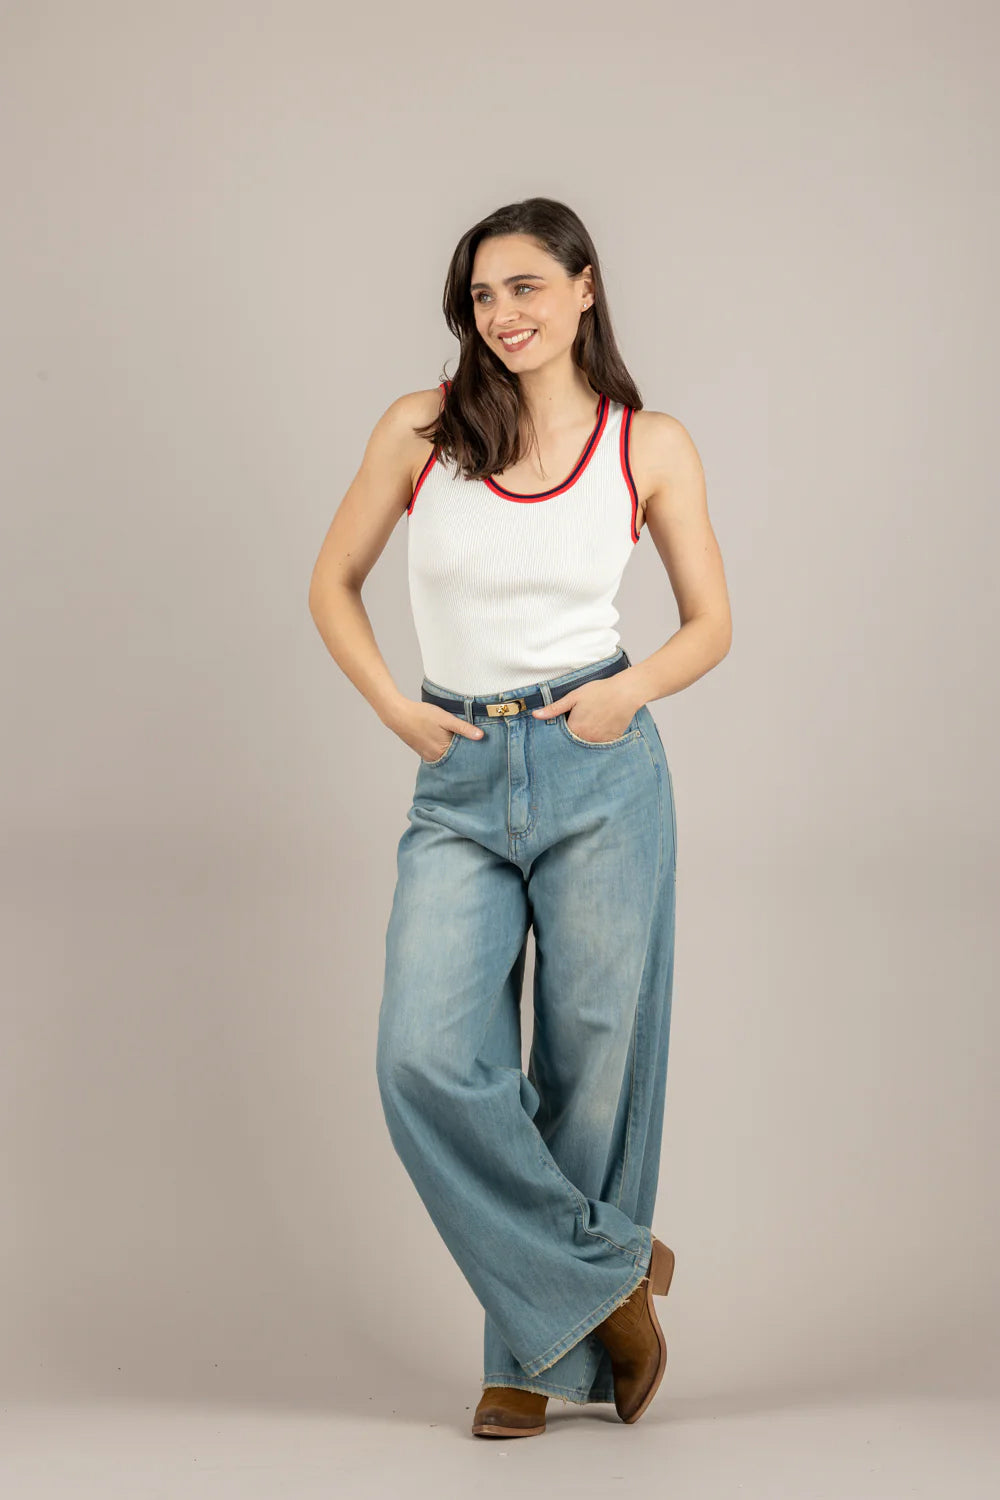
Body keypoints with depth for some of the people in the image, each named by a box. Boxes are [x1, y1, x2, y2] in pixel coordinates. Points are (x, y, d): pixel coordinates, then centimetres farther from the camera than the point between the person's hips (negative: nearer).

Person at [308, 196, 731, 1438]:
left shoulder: (651, 446, 3)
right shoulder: (420, 428, 4)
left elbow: (711, 622, 11)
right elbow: (333, 582, 12)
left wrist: (633, 688, -9)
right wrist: (393, 708, -2)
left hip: (600, 773, -1)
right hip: (460, 785, 1)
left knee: (590, 1066, 3)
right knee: (426, 1059, -14)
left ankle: (542, 1353, 21)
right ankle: (609, 1272, 6)